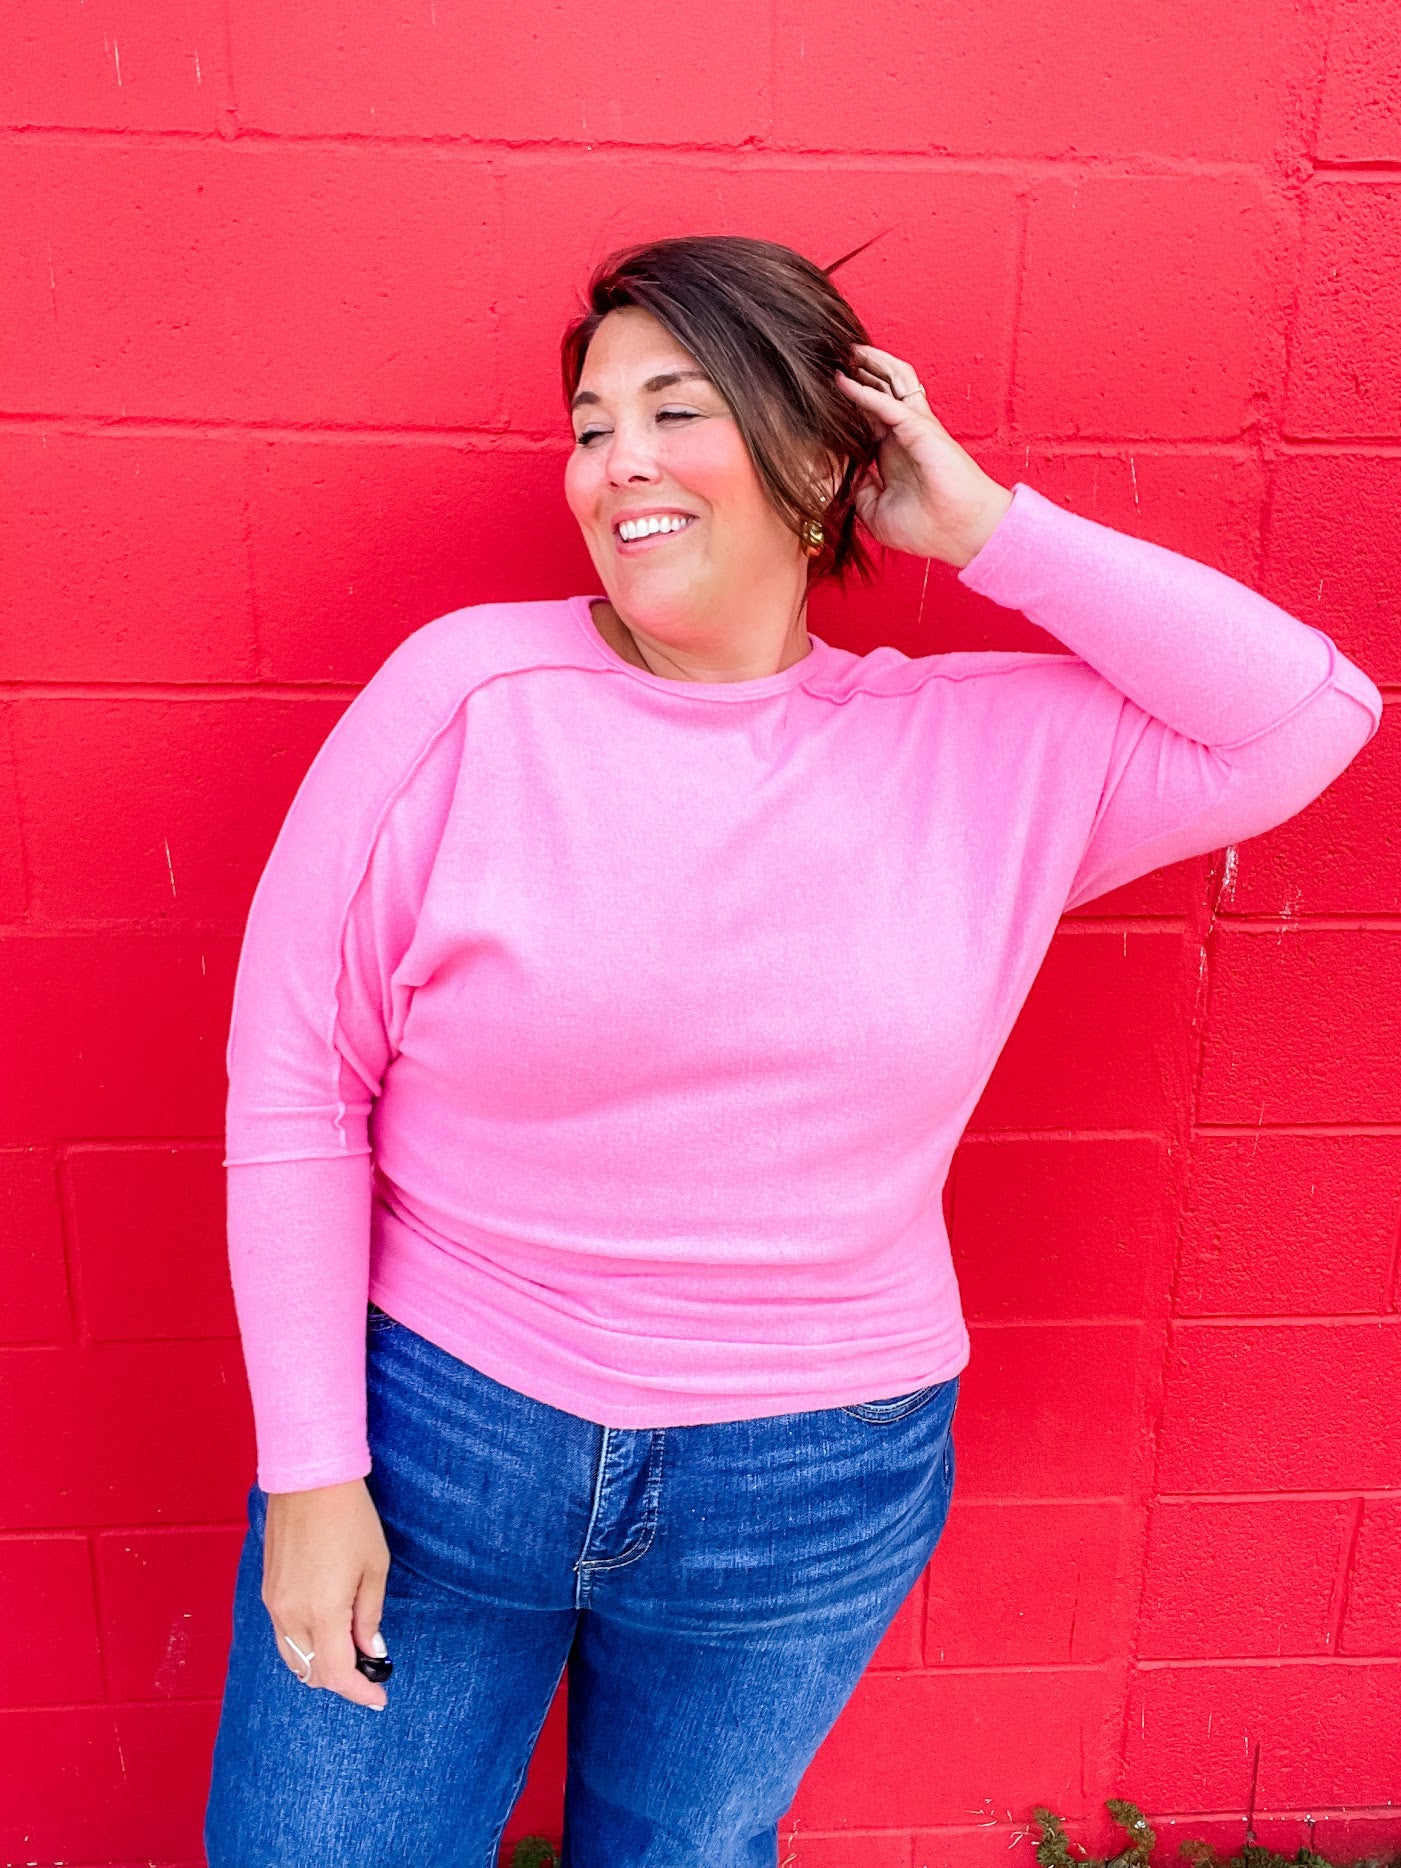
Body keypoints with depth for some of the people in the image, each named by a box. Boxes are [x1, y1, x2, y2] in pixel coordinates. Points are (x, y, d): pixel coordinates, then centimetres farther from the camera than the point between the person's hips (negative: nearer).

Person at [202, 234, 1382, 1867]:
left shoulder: (997, 750, -4)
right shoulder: (464, 690, -11)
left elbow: (1313, 716, -4)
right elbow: (294, 1085, -9)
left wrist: (989, 532, -10)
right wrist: (312, 1470, -9)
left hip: (810, 1502, 2)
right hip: (429, 1434, -1)